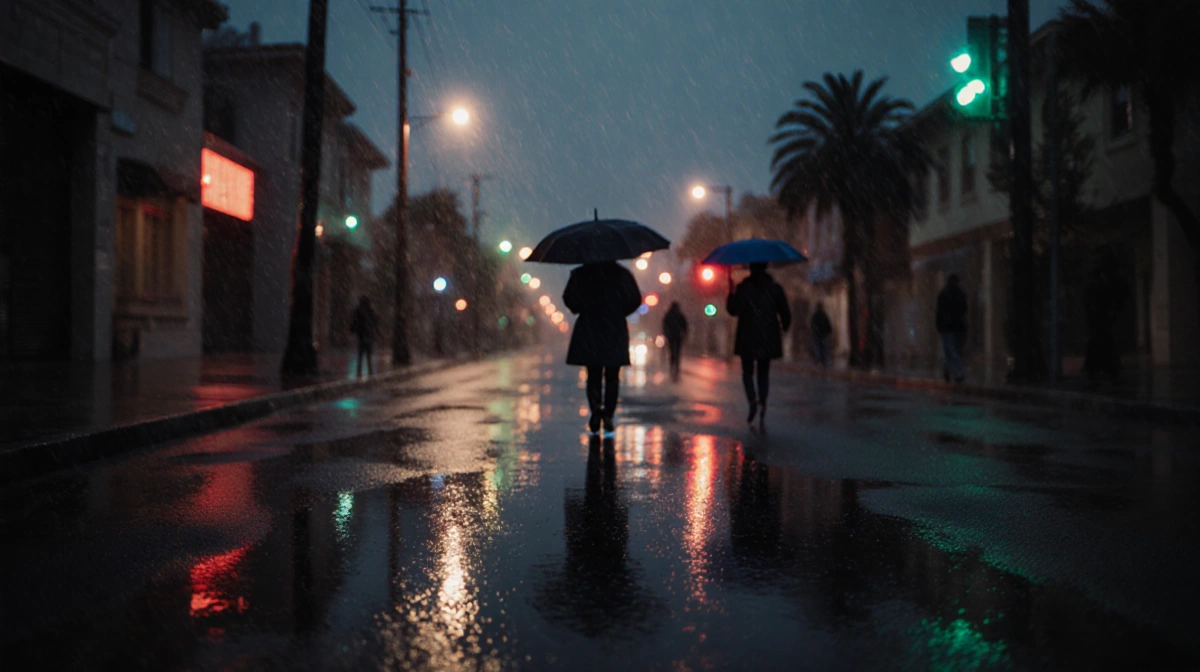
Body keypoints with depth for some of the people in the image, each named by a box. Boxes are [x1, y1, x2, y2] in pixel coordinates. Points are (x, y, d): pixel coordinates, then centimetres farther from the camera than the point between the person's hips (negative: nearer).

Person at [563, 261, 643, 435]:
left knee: (593, 375, 8)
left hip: (589, 329, 0)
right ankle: (608, 414, -2)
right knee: (612, 377, 8)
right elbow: (635, 299, -3)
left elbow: (568, 298, -2)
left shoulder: (580, 274, 0)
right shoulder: (622, 274, -1)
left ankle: (596, 406, -17)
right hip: (615, 330, 0)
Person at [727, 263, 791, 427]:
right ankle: (763, 404, -4)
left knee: (747, 372, 10)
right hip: (768, 339, 2)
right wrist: (784, 328, 20)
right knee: (764, 373, 12)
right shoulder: (775, 287, 0)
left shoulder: (743, 287, -6)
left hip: (747, 338, -2)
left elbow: (732, 310, -1)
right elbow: (785, 313, 1)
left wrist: (731, 292, 10)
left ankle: (752, 400, -14)